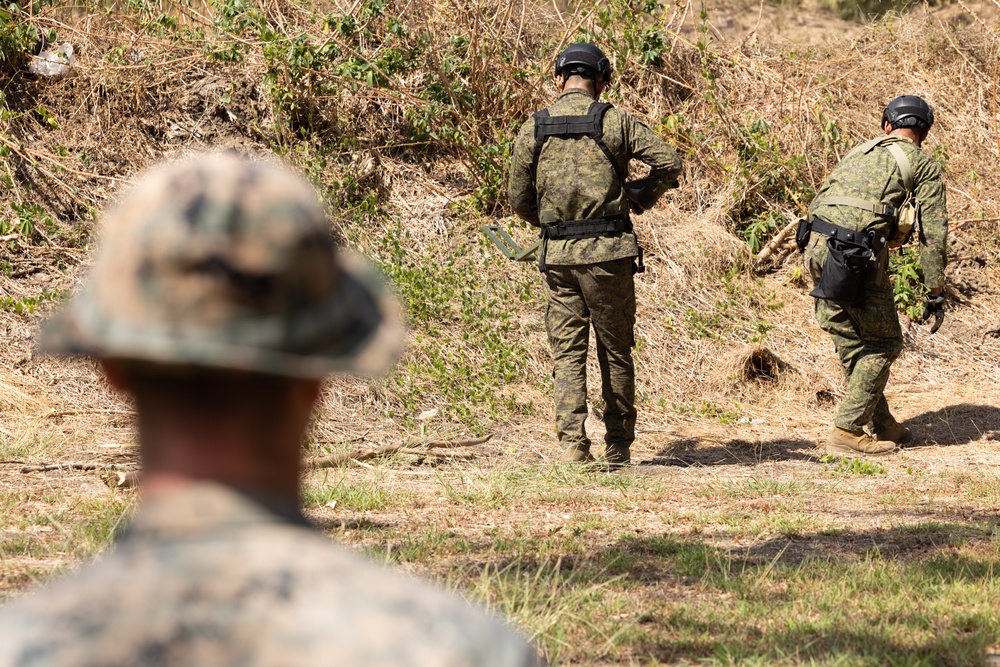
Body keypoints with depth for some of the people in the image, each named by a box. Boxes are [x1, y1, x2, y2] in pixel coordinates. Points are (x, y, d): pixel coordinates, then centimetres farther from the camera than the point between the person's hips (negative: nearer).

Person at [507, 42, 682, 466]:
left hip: (557, 255, 2)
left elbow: (519, 200, 9)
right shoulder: (614, 121, -4)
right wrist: (642, 195, 11)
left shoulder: (533, 129, 4)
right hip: (608, 253, -2)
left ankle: (572, 443, -8)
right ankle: (618, 447, 14)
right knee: (615, 351, 9)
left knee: (567, 353, 6)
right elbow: (670, 163, -6)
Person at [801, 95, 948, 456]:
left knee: (853, 341, 18)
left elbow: (816, 204, 25)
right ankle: (848, 432, 3)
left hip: (818, 248, 6)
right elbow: (933, 233, 1)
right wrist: (936, 291, 5)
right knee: (883, 344, 8)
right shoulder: (923, 165, 8)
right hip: (860, 258, -6)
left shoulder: (859, 152, 25)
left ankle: (882, 423, 27)